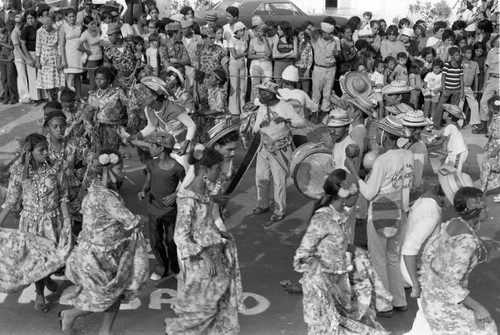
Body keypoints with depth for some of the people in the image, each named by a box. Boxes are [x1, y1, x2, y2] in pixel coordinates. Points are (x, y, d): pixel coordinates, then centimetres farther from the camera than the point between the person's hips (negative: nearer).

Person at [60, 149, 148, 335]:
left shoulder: (97, 189, 1)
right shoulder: (105, 196, -29)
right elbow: (130, 221, -29)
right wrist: (142, 220, -4)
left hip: (109, 253, 9)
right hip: (97, 256, -9)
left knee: (117, 292, 16)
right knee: (102, 299, 10)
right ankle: (69, 316, 33)